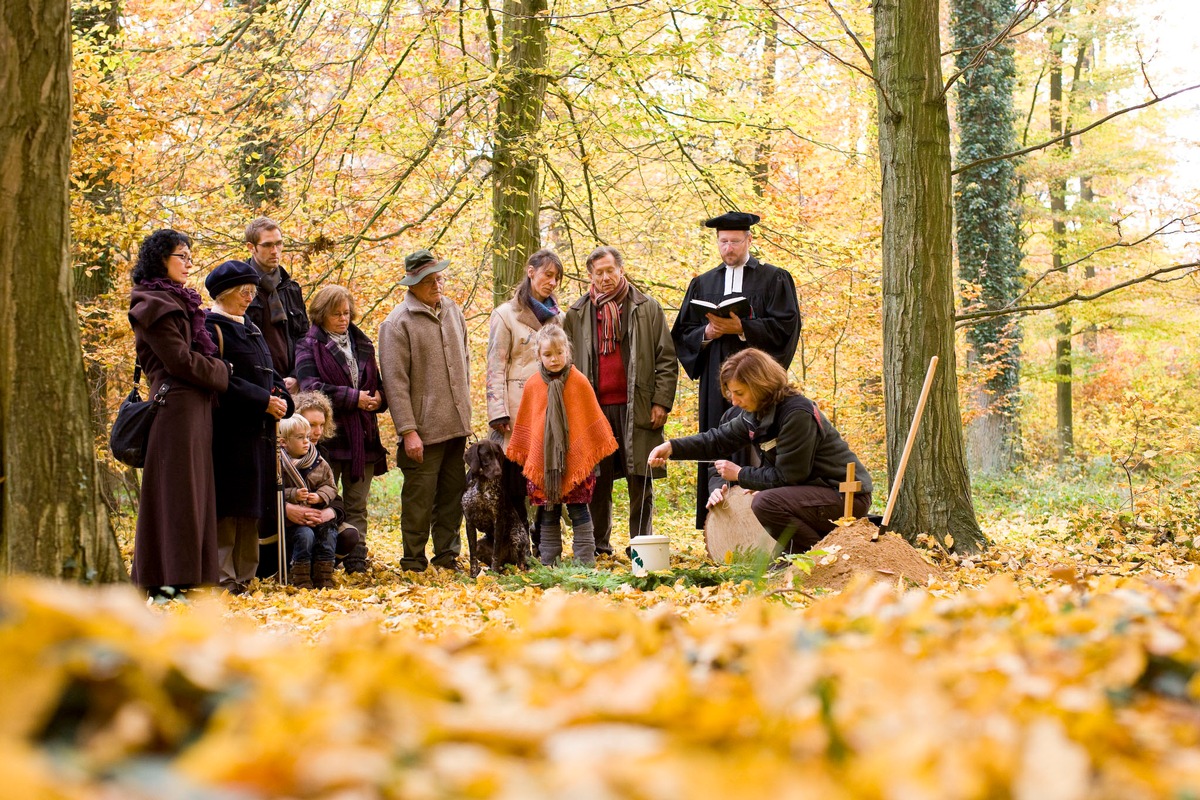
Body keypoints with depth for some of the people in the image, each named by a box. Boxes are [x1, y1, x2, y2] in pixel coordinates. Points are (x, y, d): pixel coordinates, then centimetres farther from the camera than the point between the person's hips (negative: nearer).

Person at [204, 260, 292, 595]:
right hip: (228, 431, -9)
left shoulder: (250, 329, 20)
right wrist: (264, 401, -17)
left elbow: (269, 373, 21)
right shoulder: (212, 328, -8)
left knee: (251, 508, 9)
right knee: (227, 506, -8)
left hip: (257, 430, 9)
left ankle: (243, 575, 14)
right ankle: (222, 577, -5)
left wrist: (281, 397, 0)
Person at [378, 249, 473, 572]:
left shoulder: (452, 310, 10)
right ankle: (414, 563, 8)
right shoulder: (398, 323, -11)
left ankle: (448, 555, 23)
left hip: (456, 424, 6)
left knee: (453, 494, 12)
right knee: (420, 497, -1)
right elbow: (395, 382, -13)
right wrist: (408, 431, -16)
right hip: (424, 429, -6)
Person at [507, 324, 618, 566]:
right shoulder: (532, 386, 3)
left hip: (575, 459, -2)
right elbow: (524, 423, 12)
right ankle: (548, 562, 15)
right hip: (543, 462, 2)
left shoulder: (579, 382, -2)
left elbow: (593, 419, 4)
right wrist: (523, 453, 12)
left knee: (578, 510, 2)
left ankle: (585, 561, 5)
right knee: (548, 514, 9)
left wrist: (595, 451, 6)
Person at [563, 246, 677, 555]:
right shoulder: (576, 314, 11)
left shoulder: (647, 308, 6)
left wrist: (662, 401, -4)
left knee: (641, 483, 0)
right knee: (597, 482, 3)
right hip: (594, 407, 2)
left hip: (637, 408, -1)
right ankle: (599, 545, 11)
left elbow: (666, 359, 4)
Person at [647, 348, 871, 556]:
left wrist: (740, 474, -10)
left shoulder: (797, 414, -23)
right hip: (815, 488, 10)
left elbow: (786, 476, -22)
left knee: (765, 503, -26)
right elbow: (719, 439, 10)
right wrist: (672, 447, -3)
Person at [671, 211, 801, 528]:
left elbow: (785, 326, -5)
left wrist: (742, 328, -14)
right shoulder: (702, 284, 17)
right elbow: (682, 335, 14)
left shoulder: (774, 279, 6)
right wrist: (707, 333, -6)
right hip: (716, 382, 3)